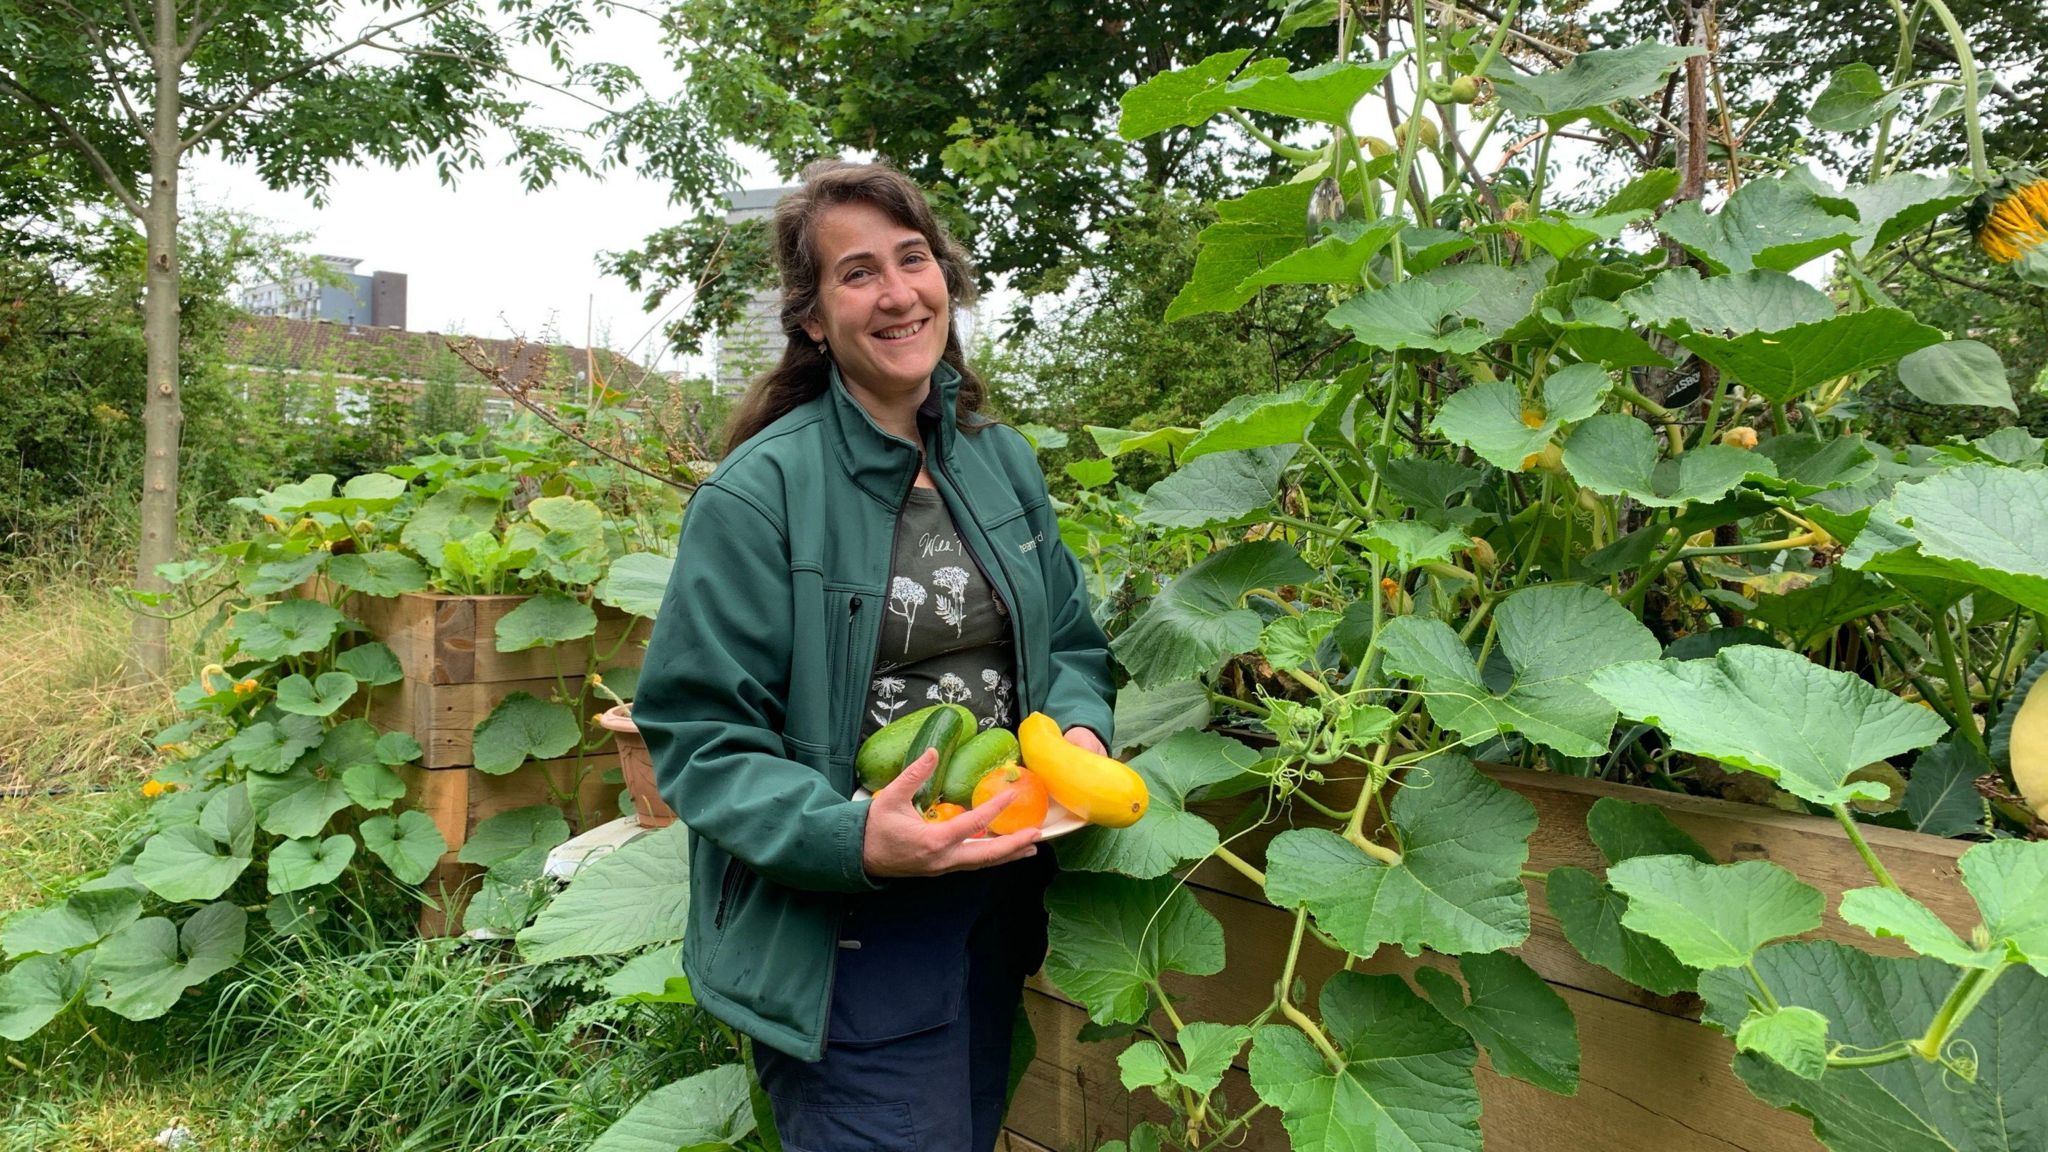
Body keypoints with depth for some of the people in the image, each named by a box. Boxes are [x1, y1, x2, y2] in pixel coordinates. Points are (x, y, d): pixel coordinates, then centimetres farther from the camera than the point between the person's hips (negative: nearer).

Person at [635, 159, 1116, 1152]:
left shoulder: (1004, 463, 5)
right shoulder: (760, 492, -15)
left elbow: (1071, 641, 12)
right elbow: (697, 735, -15)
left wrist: (1080, 729, -10)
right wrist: (849, 838, -30)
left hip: (995, 911, 6)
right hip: (838, 937, -6)